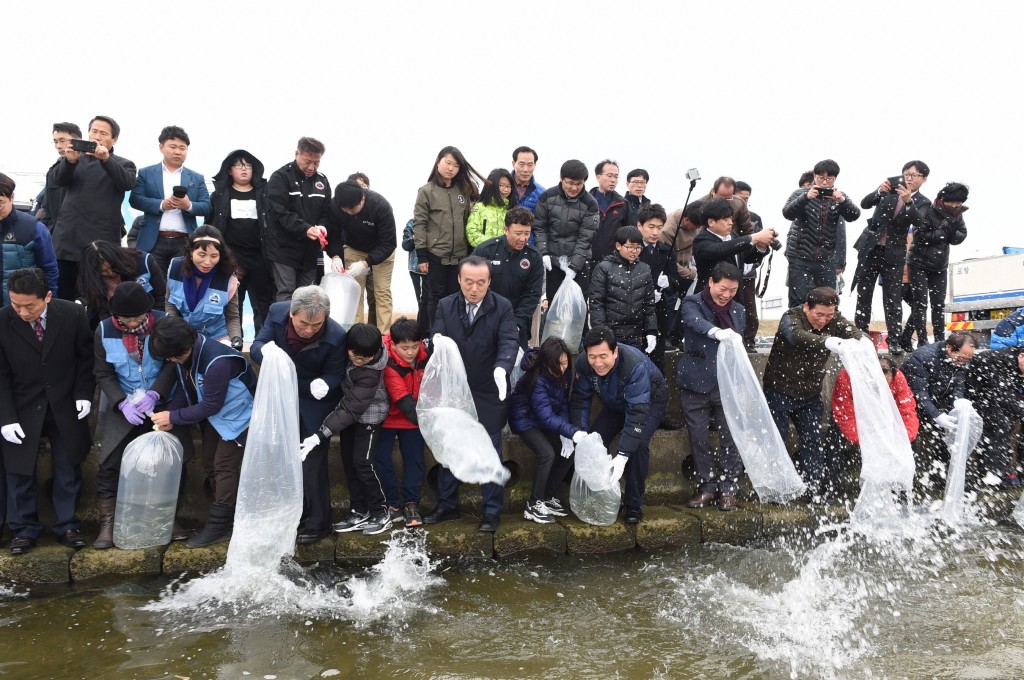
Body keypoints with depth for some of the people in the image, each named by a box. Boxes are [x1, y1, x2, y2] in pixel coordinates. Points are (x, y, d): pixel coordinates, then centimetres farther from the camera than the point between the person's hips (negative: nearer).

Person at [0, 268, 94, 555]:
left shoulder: (73, 314, -15)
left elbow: (85, 357, -1)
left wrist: (84, 394, -8)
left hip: (65, 405, 1)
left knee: (68, 468, 11)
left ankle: (67, 525, 27)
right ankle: (24, 529, 27)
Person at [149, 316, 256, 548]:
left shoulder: (217, 362, -36)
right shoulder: (183, 353, -11)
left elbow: (210, 406, -27)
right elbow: (183, 387, 0)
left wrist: (173, 417, -20)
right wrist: (169, 413, -15)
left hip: (236, 415, -9)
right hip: (213, 415, 9)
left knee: (224, 466, -6)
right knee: (210, 464, 12)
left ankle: (219, 526, 4)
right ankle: (227, 517, 24)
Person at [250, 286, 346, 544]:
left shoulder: (336, 336, -30)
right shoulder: (277, 312, -20)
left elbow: (335, 373, -18)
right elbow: (256, 346, -14)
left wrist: (323, 384, -40)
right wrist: (265, 352, -38)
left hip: (315, 402, -5)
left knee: (312, 461, -1)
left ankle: (318, 523, 16)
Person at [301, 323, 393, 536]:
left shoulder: (371, 373, -33)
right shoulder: (348, 349, -16)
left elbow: (351, 409, -33)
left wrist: (320, 435, -37)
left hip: (368, 414, -7)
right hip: (348, 409, 7)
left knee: (363, 462, -9)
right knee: (348, 461, 9)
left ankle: (381, 512, 10)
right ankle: (359, 512, 20)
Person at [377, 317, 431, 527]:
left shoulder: (425, 355, -14)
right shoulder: (387, 362, -28)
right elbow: (402, 398, -34)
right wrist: (424, 419, -41)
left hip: (414, 418, 3)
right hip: (387, 417, -3)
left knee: (414, 459, 4)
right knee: (382, 459, 0)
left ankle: (411, 503, 15)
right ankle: (391, 502, 16)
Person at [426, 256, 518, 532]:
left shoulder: (502, 307, -7)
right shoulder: (445, 306, 1)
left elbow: (509, 341, -18)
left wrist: (501, 367, -38)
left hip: (488, 395, -3)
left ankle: (492, 510, 19)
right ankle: (447, 505, 30)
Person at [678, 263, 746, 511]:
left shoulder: (738, 310, 10)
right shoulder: (692, 303, -6)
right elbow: (695, 322, -30)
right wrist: (716, 332, -50)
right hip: (696, 384, -2)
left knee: (731, 437, 1)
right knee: (699, 437, 5)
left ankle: (729, 488, 15)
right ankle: (707, 486, 19)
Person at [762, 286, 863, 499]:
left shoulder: (834, 320, -6)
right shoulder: (791, 318, -21)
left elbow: (852, 331, -24)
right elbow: (797, 336, -42)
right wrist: (826, 342, -61)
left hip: (810, 394, 4)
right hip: (780, 391, -4)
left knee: (813, 440, 9)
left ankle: (816, 485, 20)